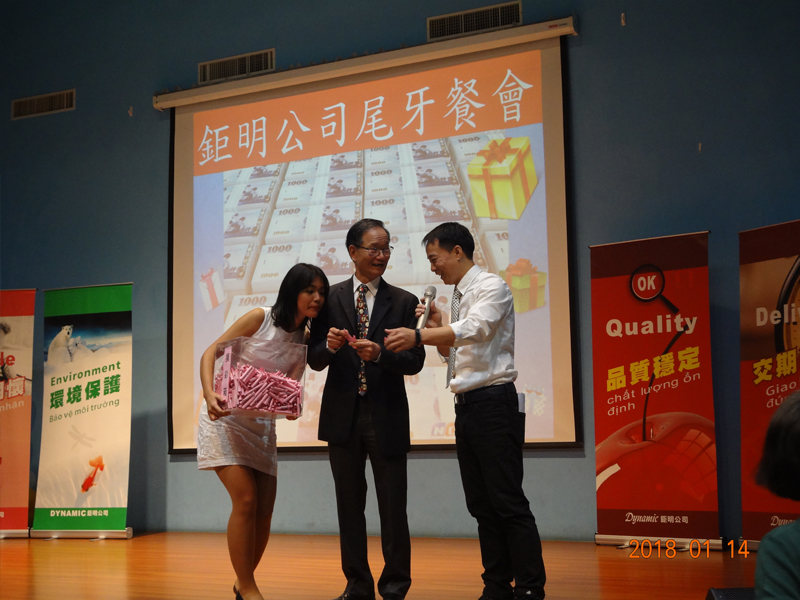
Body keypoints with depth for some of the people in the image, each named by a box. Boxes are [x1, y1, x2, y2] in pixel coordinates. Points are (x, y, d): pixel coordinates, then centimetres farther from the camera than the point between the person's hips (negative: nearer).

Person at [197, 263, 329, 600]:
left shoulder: (304, 338, 6)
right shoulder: (261, 318, -10)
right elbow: (211, 352, -11)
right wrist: (209, 394, -27)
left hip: (262, 424, 6)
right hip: (226, 417, -6)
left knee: (264, 511, 2)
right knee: (246, 500, -17)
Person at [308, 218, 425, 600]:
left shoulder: (403, 302, 3)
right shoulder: (329, 299, 4)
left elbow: (415, 361, -4)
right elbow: (314, 360, 3)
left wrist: (379, 353, -21)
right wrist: (329, 345, -19)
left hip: (386, 416, -1)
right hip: (343, 415, 1)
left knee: (393, 507, 3)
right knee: (349, 506, 11)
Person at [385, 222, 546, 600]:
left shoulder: (491, 286, -8)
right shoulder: (458, 296, 18)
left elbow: (475, 329, -26)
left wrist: (418, 336, -34)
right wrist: (435, 329, 4)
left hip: (493, 402, -9)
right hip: (466, 407, 9)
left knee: (508, 502, -9)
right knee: (481, 504, 10)